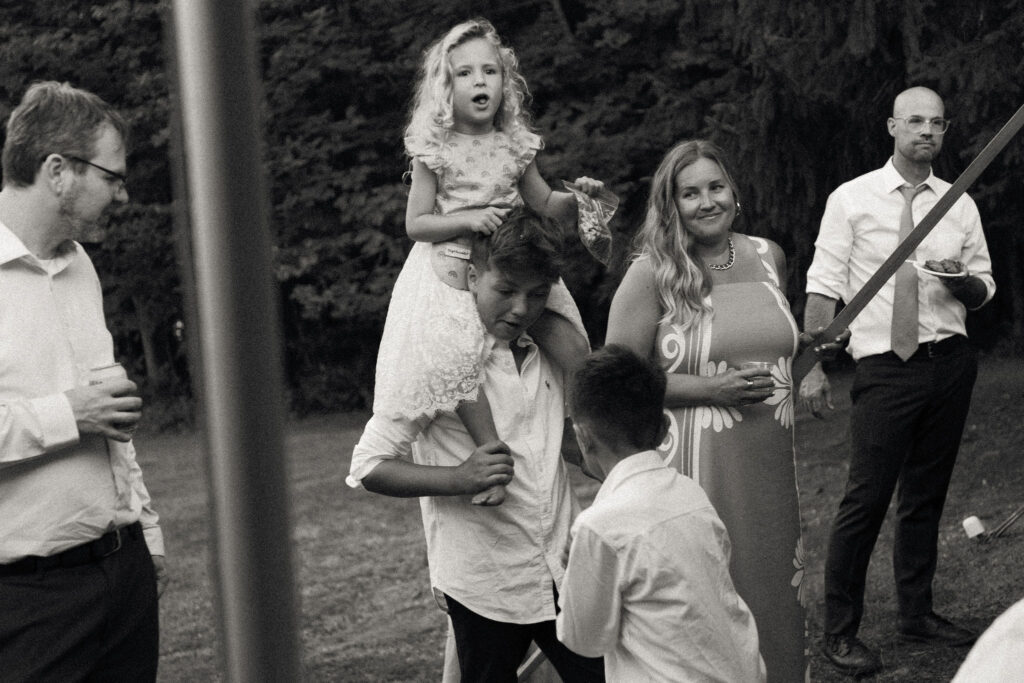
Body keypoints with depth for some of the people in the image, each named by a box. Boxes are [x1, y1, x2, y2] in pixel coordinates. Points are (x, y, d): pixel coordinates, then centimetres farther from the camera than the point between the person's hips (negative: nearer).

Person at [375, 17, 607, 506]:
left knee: (571, 343, -10)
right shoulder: (434, 150, -6)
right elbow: (415, 224, -4)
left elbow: (544, 204, 14)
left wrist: (578, 198, -6)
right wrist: (466, 219, -19)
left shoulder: (515, 145, 4)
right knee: (461, 358, -25)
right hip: (452, 273, -3)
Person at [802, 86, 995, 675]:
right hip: (885, 364, -4)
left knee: (928, 495, 13)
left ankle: (917, 612, 27)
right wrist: (814, 367, -11)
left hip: (951, 361, 4)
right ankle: (840, 631, 0)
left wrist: (961, 279, -10)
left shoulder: (960, 205, 10)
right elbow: (823, 288, -4)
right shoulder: (852, 199, -1)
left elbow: (984, 289, 14)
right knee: (867, 499, -9)